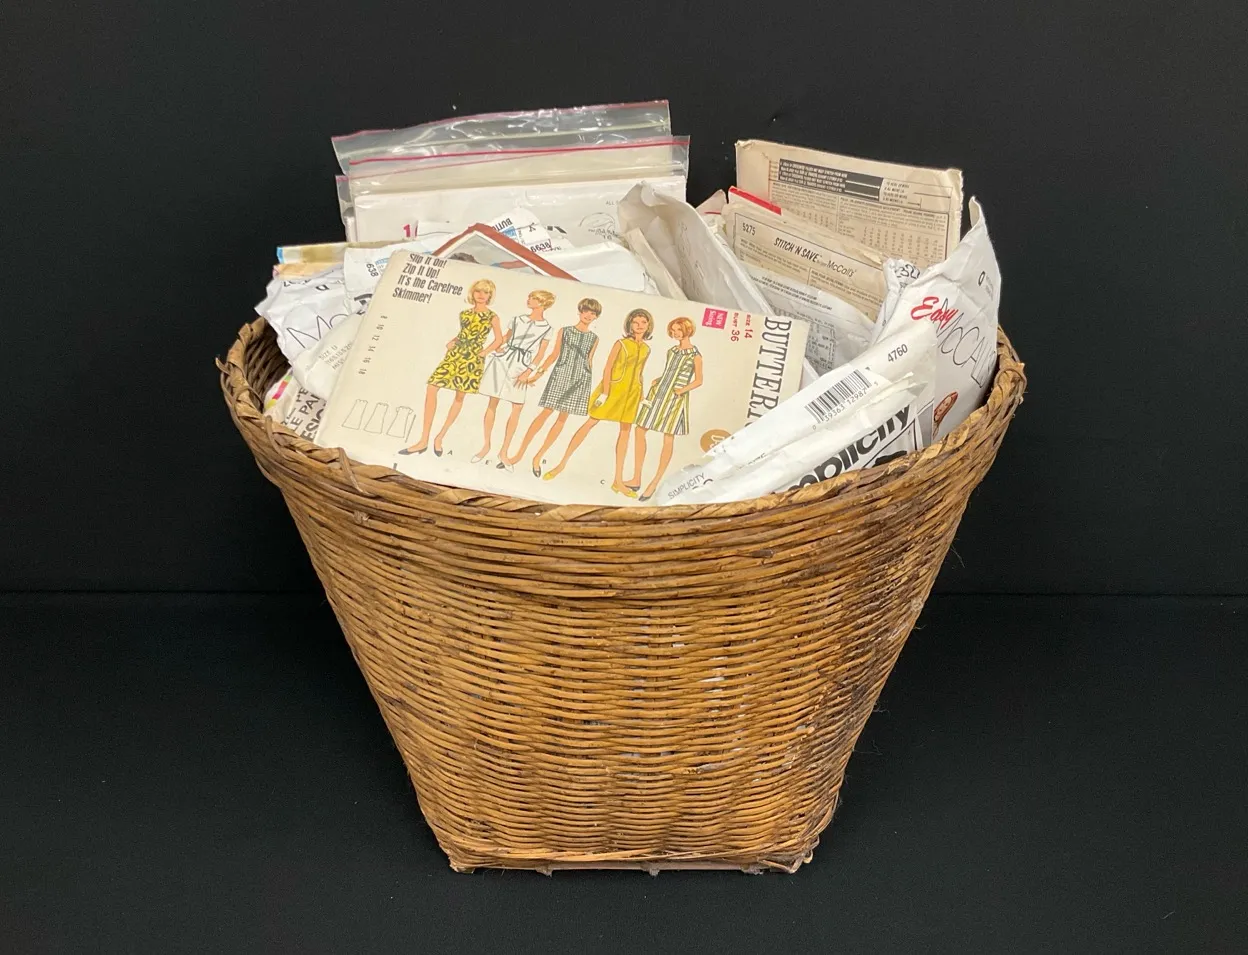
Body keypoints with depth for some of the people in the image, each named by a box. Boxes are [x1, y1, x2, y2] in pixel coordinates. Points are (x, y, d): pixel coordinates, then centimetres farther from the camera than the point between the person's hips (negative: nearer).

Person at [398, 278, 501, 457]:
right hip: (455, 354, 4)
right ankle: (424, 441, -9)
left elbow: (499, 339, 6)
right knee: (431, 389, -10)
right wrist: (451, 342, 7)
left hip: (472, 359, -4)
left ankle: (440, 437, 15)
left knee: (459, 397, 1)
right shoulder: (464, 313, 13)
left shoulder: (492, 317, 1)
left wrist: (485, 352, -5)